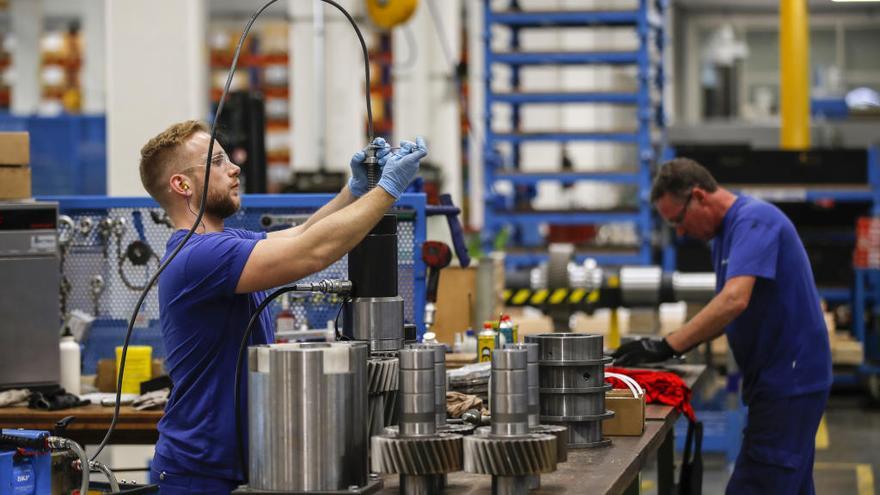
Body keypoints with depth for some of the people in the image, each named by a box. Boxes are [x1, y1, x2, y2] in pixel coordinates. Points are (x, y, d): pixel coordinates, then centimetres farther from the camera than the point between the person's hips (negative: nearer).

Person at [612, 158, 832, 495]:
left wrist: (668, 346, -29)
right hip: (785, 380, 10)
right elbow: (726, 312, 21)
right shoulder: (724, 234, 15)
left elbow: (735, 301, -29)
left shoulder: (754, 220, -17)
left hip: (788, 382, -10)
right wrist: (680, 347, 5)